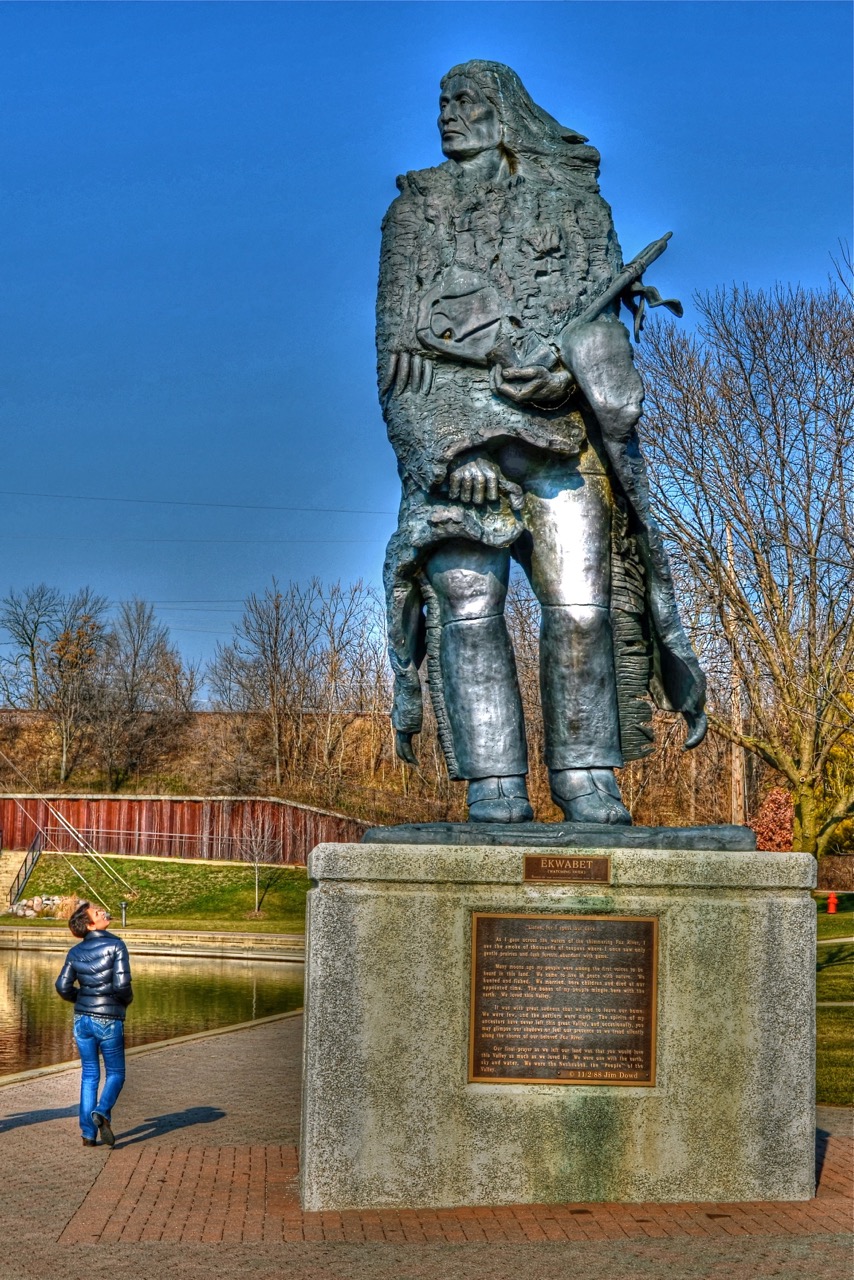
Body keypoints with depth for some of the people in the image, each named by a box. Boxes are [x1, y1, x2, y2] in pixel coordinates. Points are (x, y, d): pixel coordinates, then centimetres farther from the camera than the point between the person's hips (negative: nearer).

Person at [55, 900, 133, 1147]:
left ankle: (88, 1133, 8)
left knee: (89, 1075, 13)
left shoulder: (76, 952, 3)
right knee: (115, 1074, 10)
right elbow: (122, 984, -19)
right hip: (109, 1020, -4)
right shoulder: (115, 946, -11)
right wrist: (127, 1000, 3)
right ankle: (102, 1112, -17)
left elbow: (63, 986, -1)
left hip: (82, 1019, 4)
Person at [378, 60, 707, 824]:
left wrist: (565, 361, -16)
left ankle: (586, 777, -4)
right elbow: (396, 341, 8)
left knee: (581, 606, -10)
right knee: (470, 606, -12)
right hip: (451, 424, 0)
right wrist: (444, 443, -7)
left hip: (562, 425, 0)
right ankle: (494, 785, -11)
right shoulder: (417, 210, 18)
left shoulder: (573, 201, 18)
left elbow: (604, 304, 8)